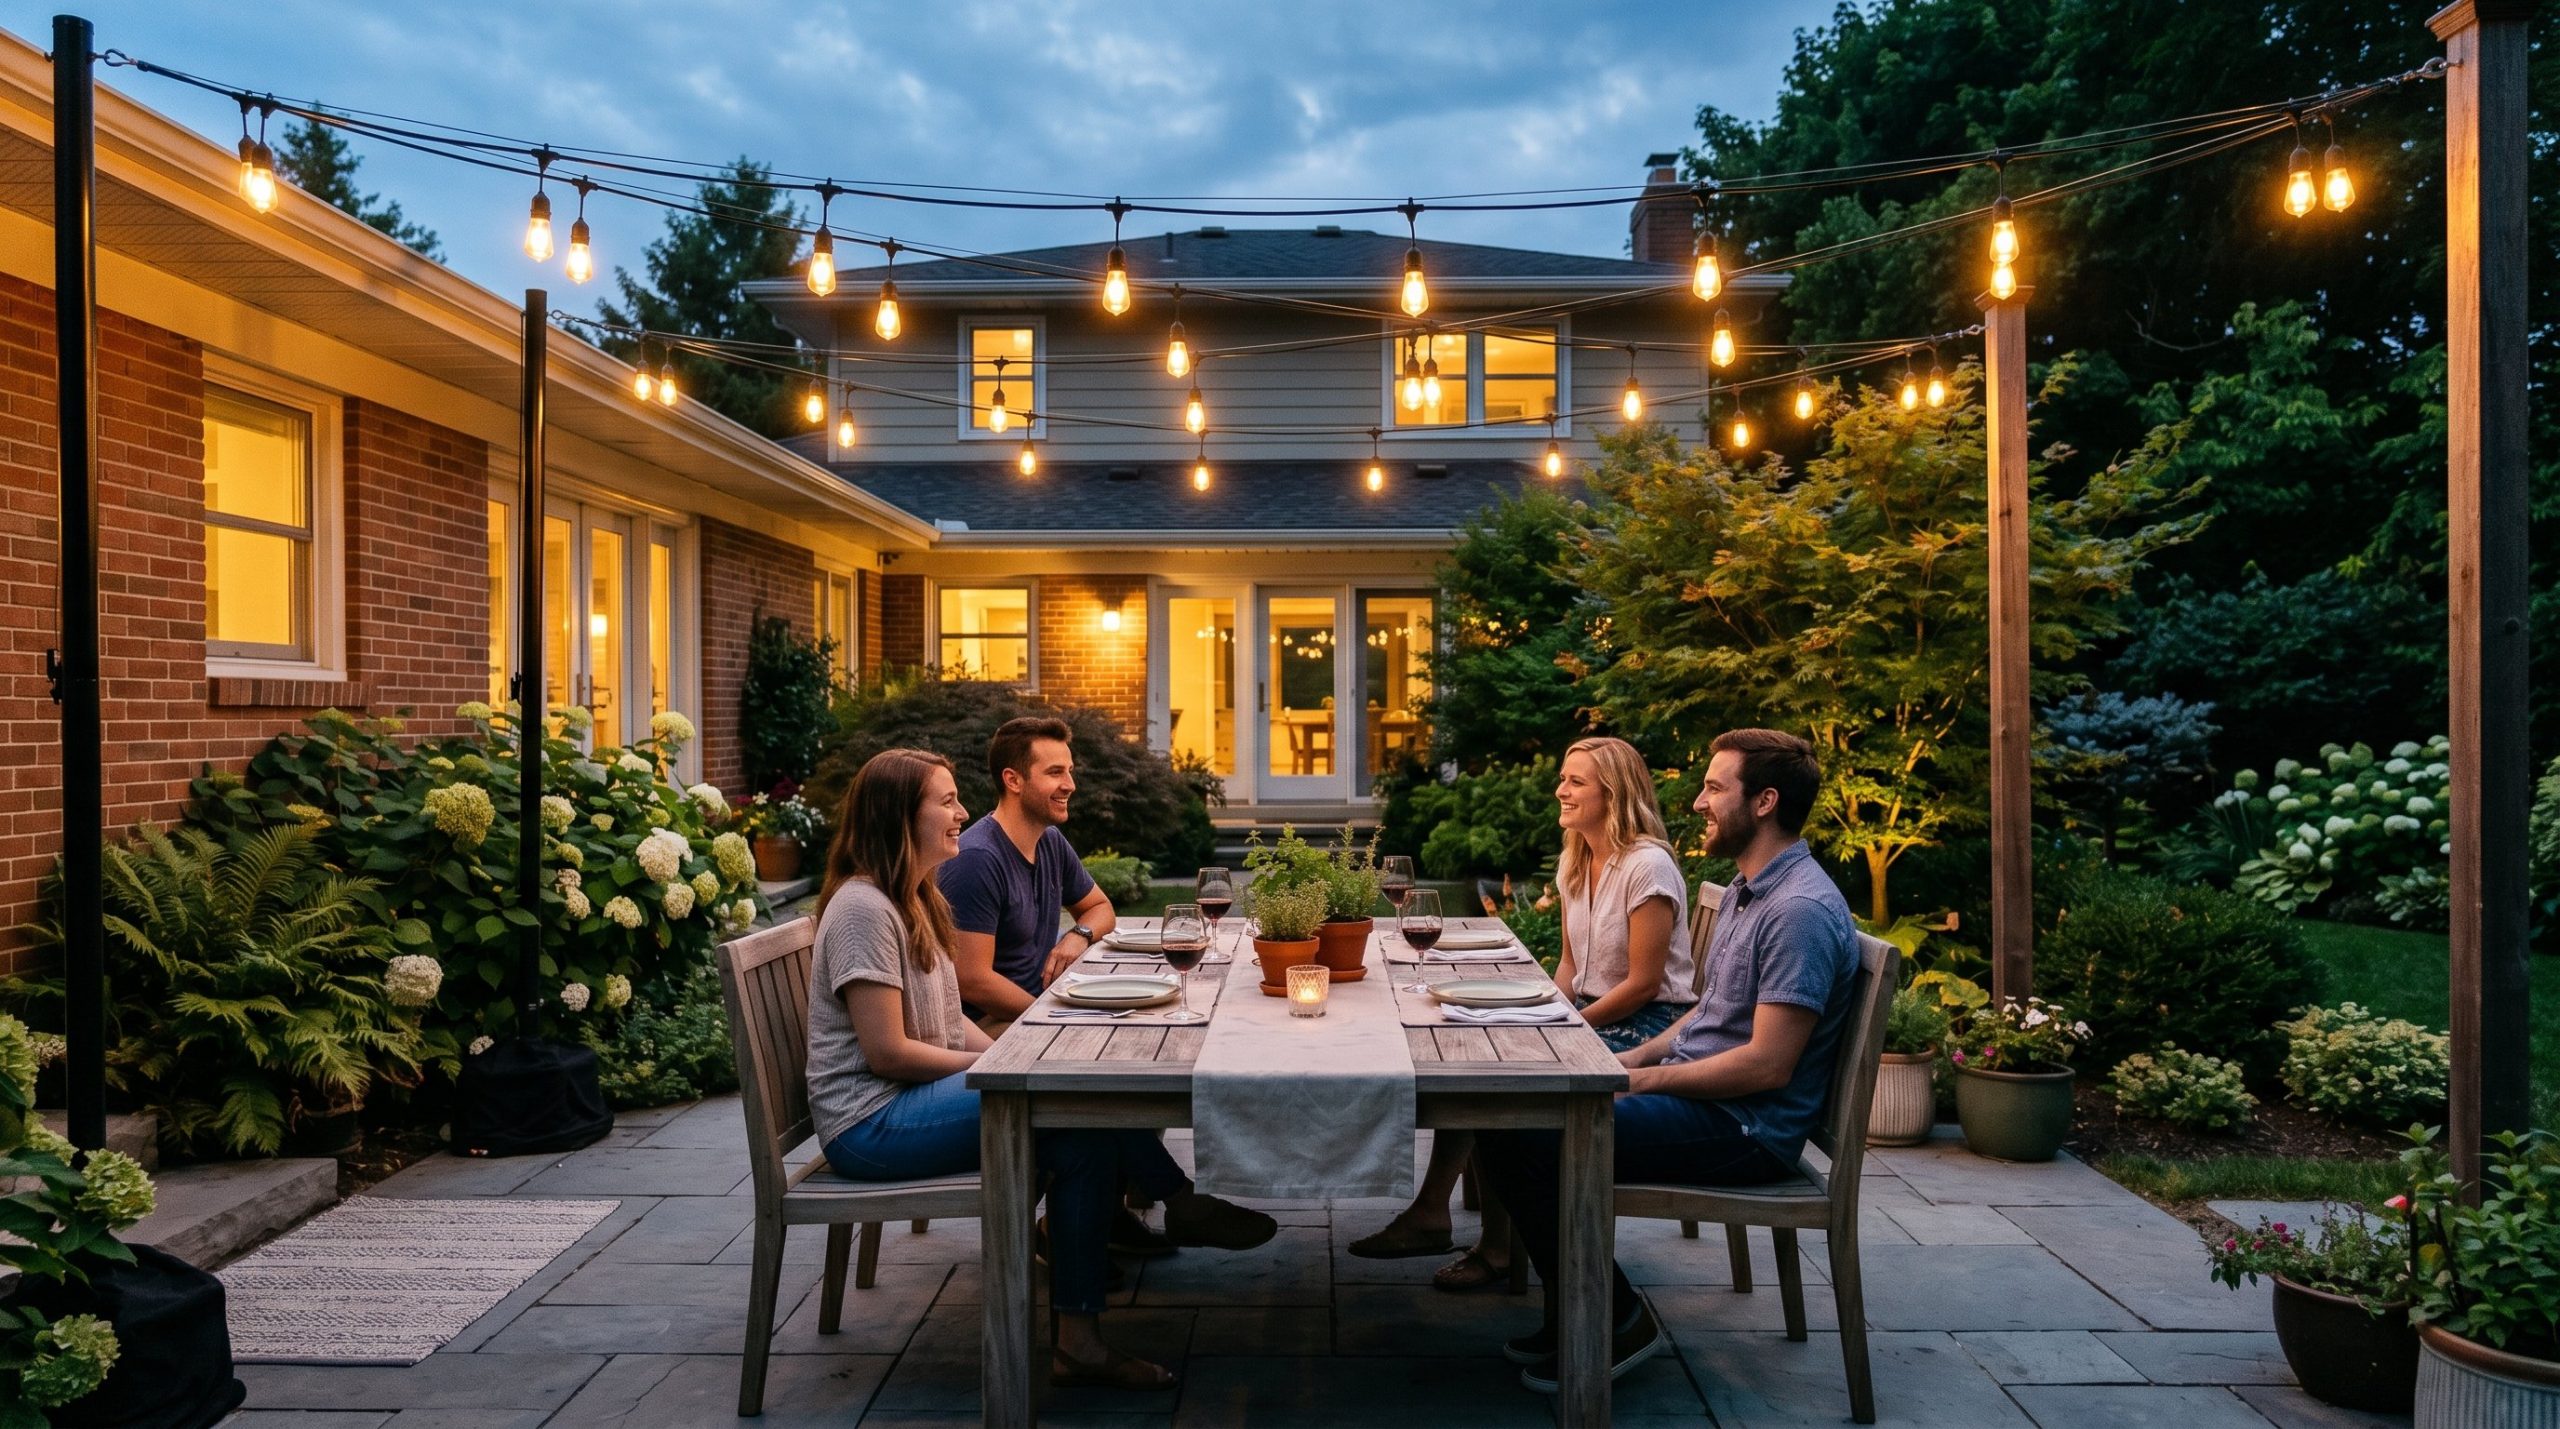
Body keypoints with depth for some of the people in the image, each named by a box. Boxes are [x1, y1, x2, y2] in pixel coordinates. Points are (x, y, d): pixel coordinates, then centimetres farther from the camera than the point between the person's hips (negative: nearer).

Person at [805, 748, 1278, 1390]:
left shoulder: (913, 901, 15)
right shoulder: (863, 908, -16)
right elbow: (886, 1050, -20)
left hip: (915, 1096, 9)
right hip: (871, 1124, -9)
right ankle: (1182, 1204, -3)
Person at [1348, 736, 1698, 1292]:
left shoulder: (1647, 867, -16)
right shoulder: (1574, 863, 11)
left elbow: (1643, 982, -18)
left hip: (1644, 1027, -8)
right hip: (1588, 1013, 8)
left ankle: (1501, 1246, -13)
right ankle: (1430, 1215, -8)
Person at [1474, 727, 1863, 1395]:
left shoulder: (1802, 909, -20)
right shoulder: (1746, 889, 14)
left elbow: (1768, 1064, -24)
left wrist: (1644, 1080, -16)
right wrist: (1633, 1059, 6)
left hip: (1744, 1127, -10)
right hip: (1696, 1092, 10)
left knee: (1516, 1136, -21)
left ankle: (1614, 1320, -4)